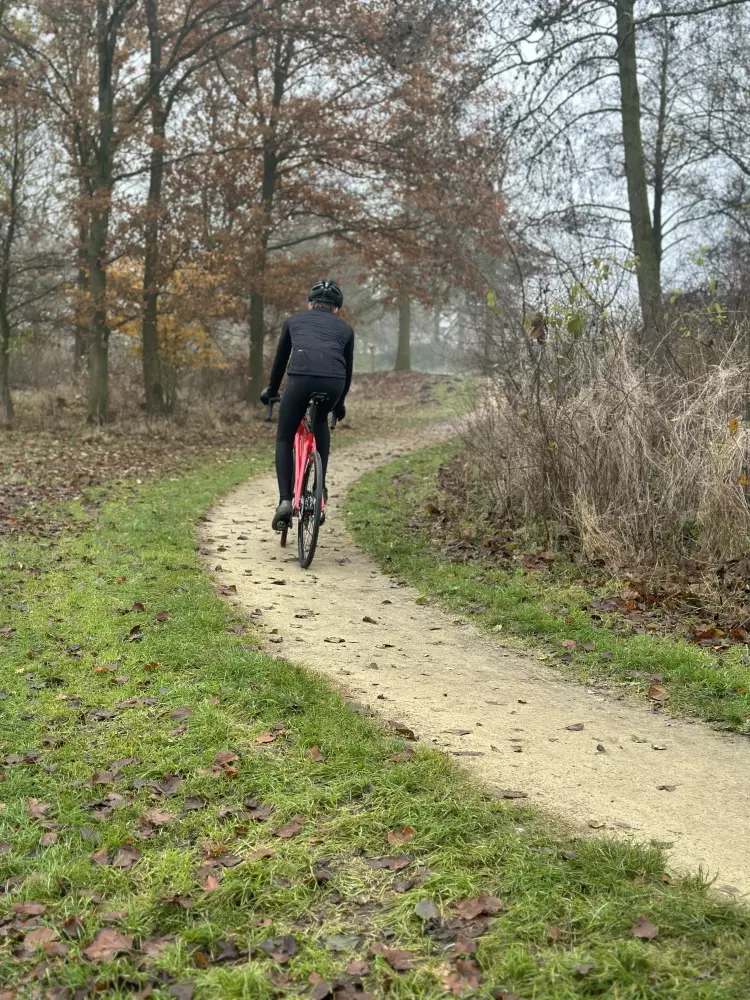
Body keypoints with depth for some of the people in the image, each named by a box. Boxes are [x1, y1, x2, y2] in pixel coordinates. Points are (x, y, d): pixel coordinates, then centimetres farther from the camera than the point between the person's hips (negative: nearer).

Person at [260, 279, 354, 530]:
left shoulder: (294, 321, 29)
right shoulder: (344, 328, 29)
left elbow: (280, 361, 36)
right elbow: (348, 369, 34)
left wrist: (271, 392, 51)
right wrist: (339, 403, 50)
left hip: (301, 378, -1)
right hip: (333, 382, 1)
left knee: (284, 439, 16)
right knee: (320, 422, 33)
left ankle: (285, 500, 0)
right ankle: (320, 487, 27)